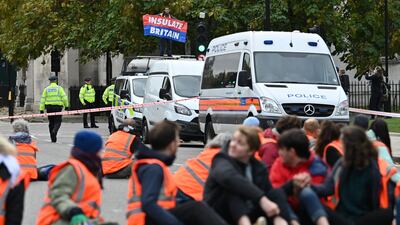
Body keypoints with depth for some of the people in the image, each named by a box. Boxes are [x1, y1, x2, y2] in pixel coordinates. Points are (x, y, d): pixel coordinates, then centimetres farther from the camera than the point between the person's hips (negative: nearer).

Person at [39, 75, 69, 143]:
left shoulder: (46, 89, 6)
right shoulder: (59, 88, -1)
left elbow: (43, 99, 2)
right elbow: (64, 97, -7)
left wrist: (41, 109, 4)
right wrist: (66, 106, 5)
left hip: (49, 107, 3)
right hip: (57, 107, -3)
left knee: (51, 122, 13)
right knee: (57, 122, 4)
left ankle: (53, 138, 13)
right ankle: (54, 132, -25)